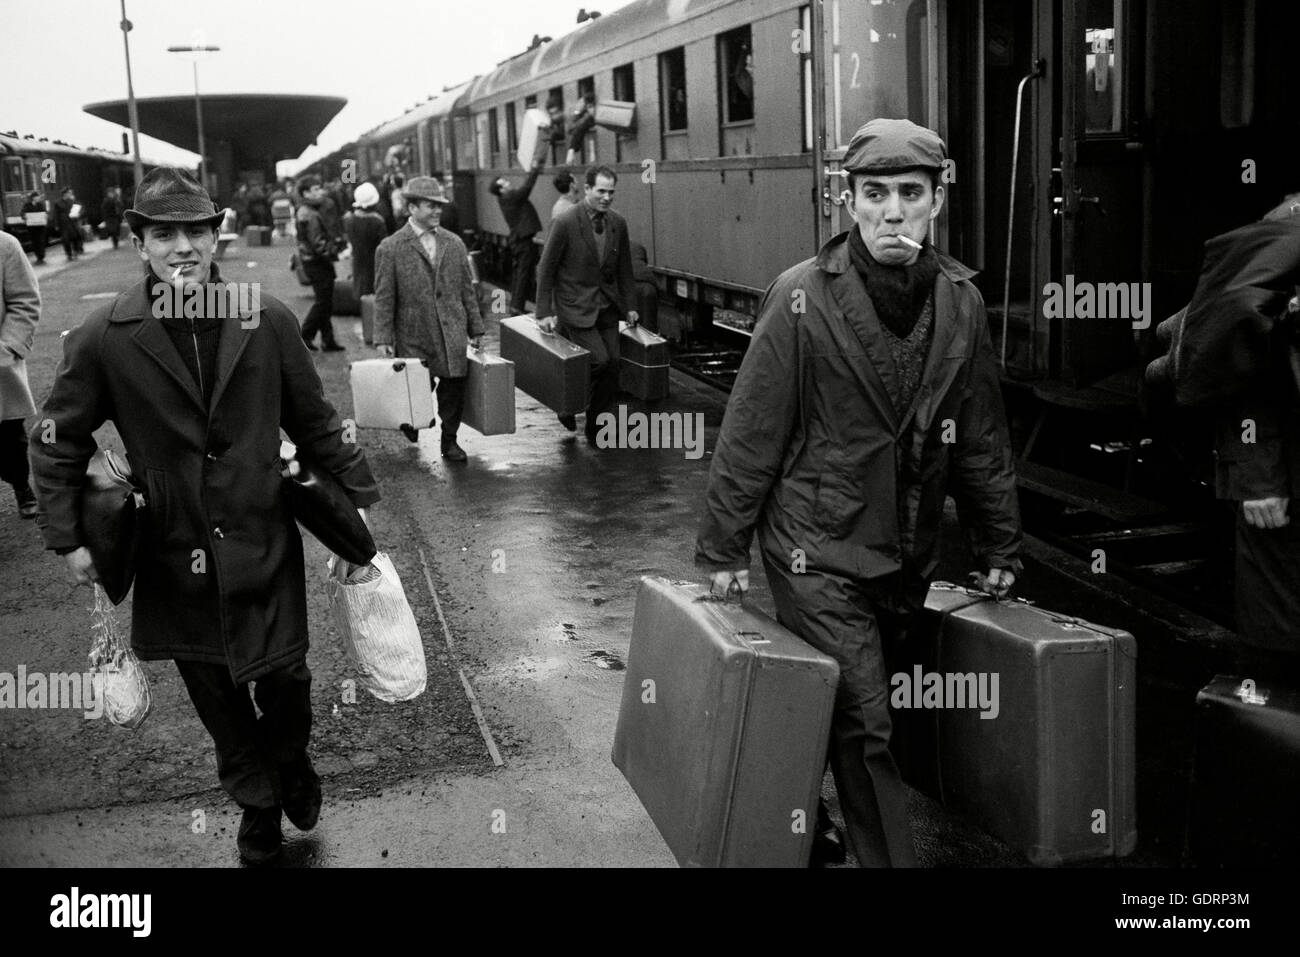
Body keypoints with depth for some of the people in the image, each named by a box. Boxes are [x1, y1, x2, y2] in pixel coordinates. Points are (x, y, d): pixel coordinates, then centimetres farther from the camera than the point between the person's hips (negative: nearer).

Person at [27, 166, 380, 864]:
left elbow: (313, 420, 4)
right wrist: (65, 538, -1)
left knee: (283, 680, 6)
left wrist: (356, 495, 5)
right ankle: (257, 800, 40)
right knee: (216, 697, 14)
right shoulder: (102, 339, -9)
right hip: (174, 556, 0)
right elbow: (57, 442, 2)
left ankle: (291, 757, 41)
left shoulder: (266, 321, -6)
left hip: (264, 544, 0)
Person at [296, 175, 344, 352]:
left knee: (324, 302, 12)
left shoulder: (305, 211, 14)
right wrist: (336, 253, -17)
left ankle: (328, 340, 17)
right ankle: (304, 337, 2)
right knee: (323, 302, -5)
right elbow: (317, 244, -24)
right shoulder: (309, 215, -20)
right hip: (317, 263, -11)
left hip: (314, 262, 11)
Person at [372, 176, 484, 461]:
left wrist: (475, 329, 11)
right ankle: (411, 421, 33)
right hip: (414, 337, -3)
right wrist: (383, 338, -8)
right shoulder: (390, 248, -3)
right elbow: (384, 298, -3)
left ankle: (449, 440, 19)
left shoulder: (454, 244, 9)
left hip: (452, 335, 3)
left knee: (454, 389, 3)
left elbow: (467, 290, 13)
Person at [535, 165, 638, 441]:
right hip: (576, 306, -6)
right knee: (599, 360, -17)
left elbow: (624, 269, 14)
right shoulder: (565, 223, -13)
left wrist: (629, 305, 13)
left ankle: (596, 429, 16)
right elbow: (546, 269, -7)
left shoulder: (618, 224, 3)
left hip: (607, 306, 6)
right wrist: (544, 312, -9)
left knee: (612, 365, 1)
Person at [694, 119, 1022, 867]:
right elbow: (751, 432, -9)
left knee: (856, 711, 16)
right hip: (819, 550, -5)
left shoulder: (960, 299, 1)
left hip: (910, 550, 5)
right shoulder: (803, 298, -13)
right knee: (866, 726, -4)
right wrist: (723, 548, -6)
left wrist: (1001, 545, 13)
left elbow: (982, 434, 9)